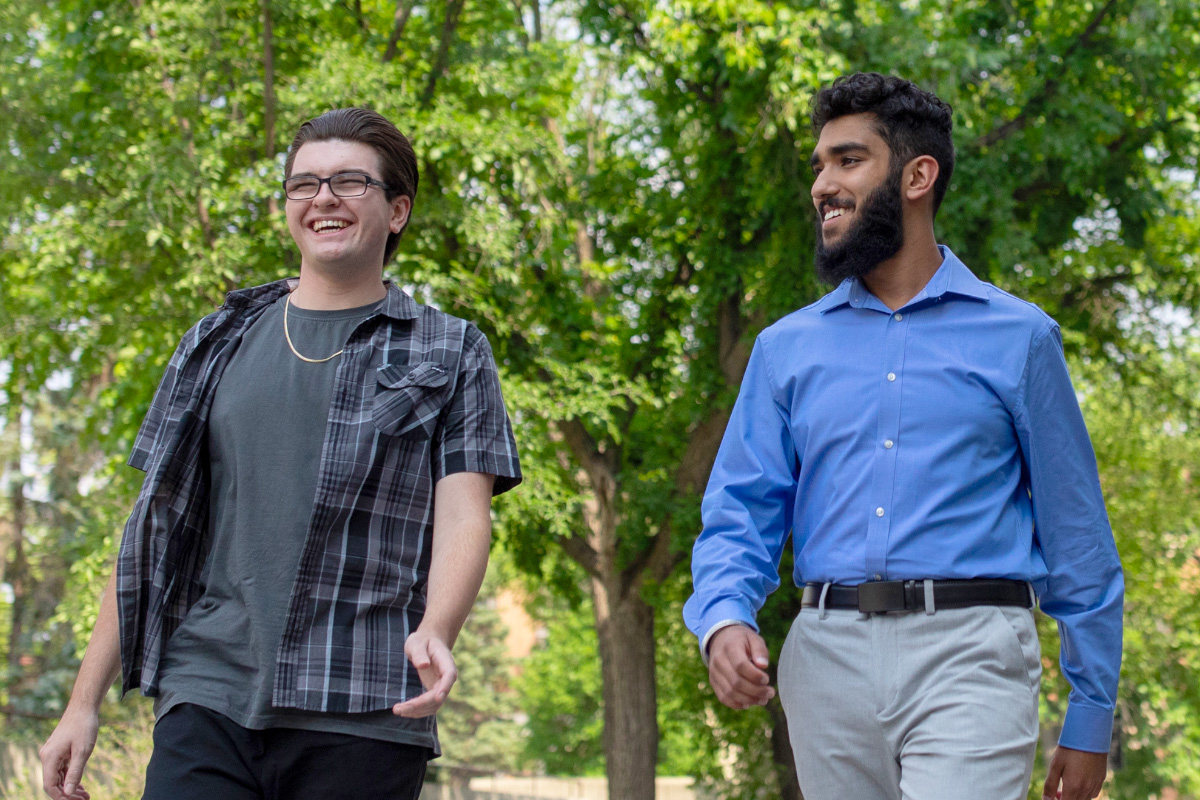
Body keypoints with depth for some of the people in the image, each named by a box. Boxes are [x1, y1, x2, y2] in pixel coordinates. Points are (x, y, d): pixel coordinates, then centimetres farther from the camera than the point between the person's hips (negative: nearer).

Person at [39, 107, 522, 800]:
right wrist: (85, 702, 10)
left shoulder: (450, 356, 10)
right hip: (209, 696, 2)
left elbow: (464, 520, -1)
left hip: (359, 717, -2)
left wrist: (434, 633, -23)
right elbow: (154, 528, 16)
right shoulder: (219, 347, 17)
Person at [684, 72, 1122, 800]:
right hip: (829, 657, 4)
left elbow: (1076, 535, 8)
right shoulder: (786, 348, 15)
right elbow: (741, 511, 10)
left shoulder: (1018, 337, 7)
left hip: (967, 657, -3)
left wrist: (1091, 718, 5)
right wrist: (724, 620, -12)